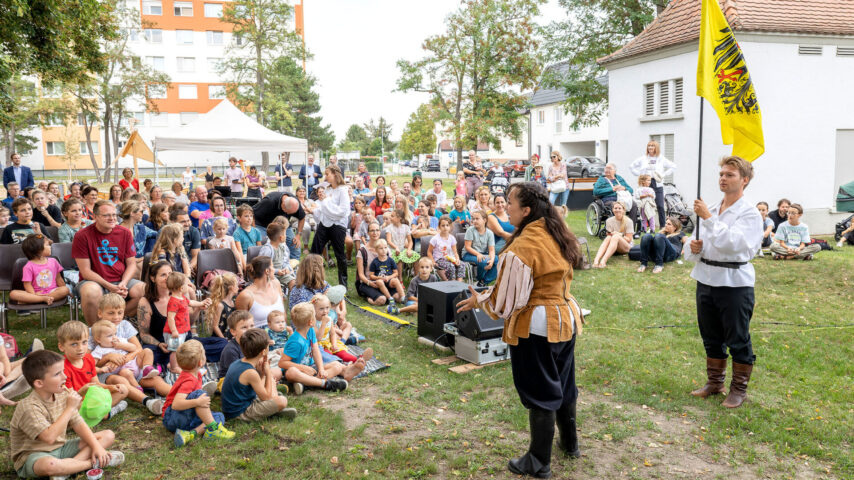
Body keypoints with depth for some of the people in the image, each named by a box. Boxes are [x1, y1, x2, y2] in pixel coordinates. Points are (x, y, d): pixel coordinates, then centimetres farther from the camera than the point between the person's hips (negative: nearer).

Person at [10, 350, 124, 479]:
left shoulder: (62, 396, 1)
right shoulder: (28, 407, -23)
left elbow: (79, 424, 2)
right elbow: (49, 437, -34)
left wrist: (97, 446, -12)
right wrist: (70, 408, -27)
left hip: (61, 448, 8)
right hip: (33, 455, -8)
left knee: (108, 435, -1)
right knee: (49, 464, -46)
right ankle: (94, 463, -21)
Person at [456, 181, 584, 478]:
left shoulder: (522, 247, -23)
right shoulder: (558, 236, 3)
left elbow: (509, 299, -18)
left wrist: (479, 301, -2)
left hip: (537, 326, -8)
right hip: (565, 318, 8)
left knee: (540, 391, 3)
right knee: (562, 383, 22)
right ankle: (569, 443, 39)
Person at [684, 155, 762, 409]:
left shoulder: (749, 214, -9)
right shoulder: (710, 210, 10)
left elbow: (732, 243, -25)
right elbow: (694, 245, 12)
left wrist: (709, 219, -25)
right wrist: (692, 248, -11)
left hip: (734, 283, -6)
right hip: (706, 279, 6)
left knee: (738, 340, 5)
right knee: (711, 337, 18)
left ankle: (739, 388, 21)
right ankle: (714, 382, 34)